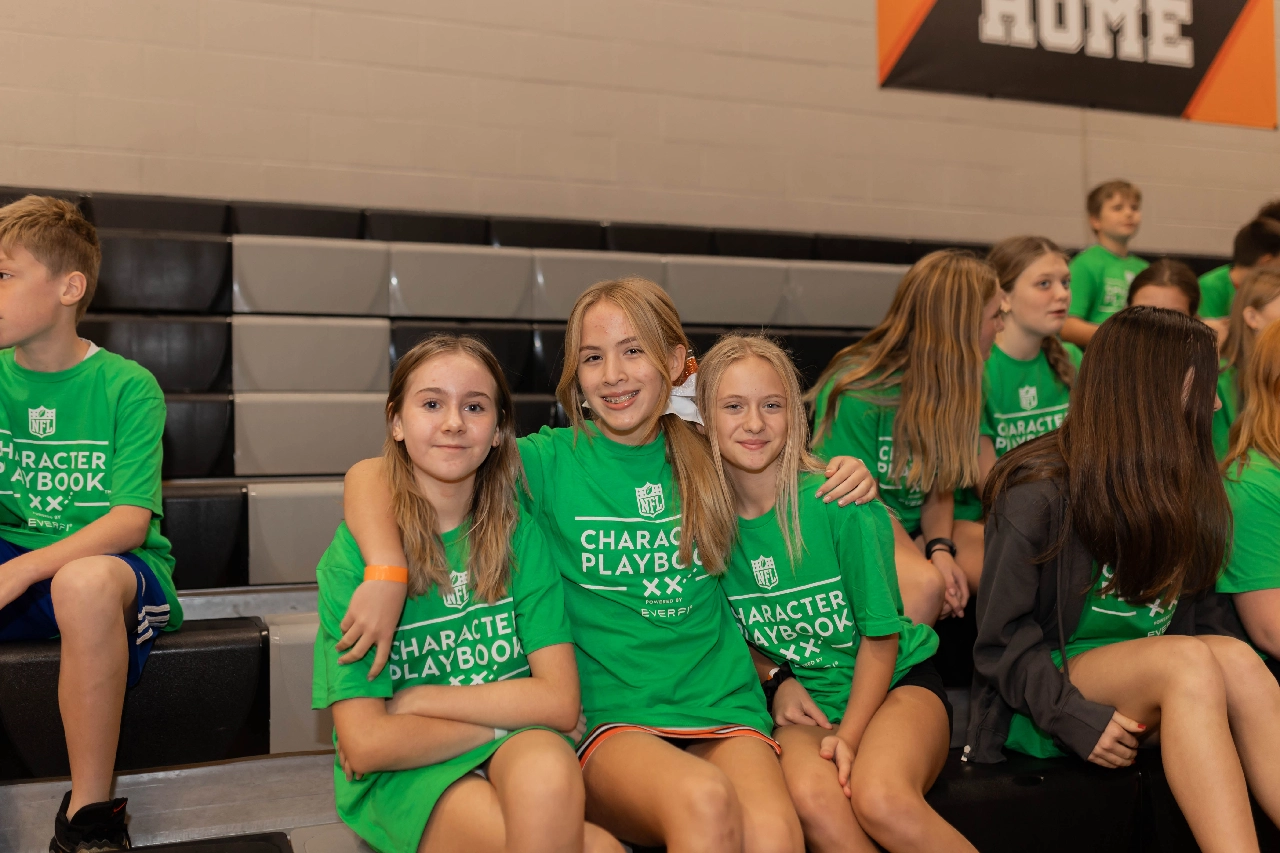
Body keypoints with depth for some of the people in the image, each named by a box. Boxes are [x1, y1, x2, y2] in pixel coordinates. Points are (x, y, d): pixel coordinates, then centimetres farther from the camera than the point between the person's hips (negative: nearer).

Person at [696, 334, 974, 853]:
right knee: (811, 795, -32)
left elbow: (880, 635, -6)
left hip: (895, 681, -2)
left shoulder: (842, 504, -13)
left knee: (881, 800, -32)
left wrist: (848, 735, -14)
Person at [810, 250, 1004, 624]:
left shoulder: (949, 387, 2)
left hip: (915, 530, 7)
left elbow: (941, 485, 5)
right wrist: (929, 564, -23)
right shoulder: (856, 392, -19)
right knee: (924, 584, -34)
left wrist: (941, 549, -15)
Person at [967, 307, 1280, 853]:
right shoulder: (1039, 494, -10)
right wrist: (1077, 719, -20)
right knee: (1190, 660, -31)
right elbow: (1002, 637, -10)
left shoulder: (1187, 495, 10)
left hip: (1153, 699, 6)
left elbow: (1206, 613, 10)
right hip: (1046, 702, -5)